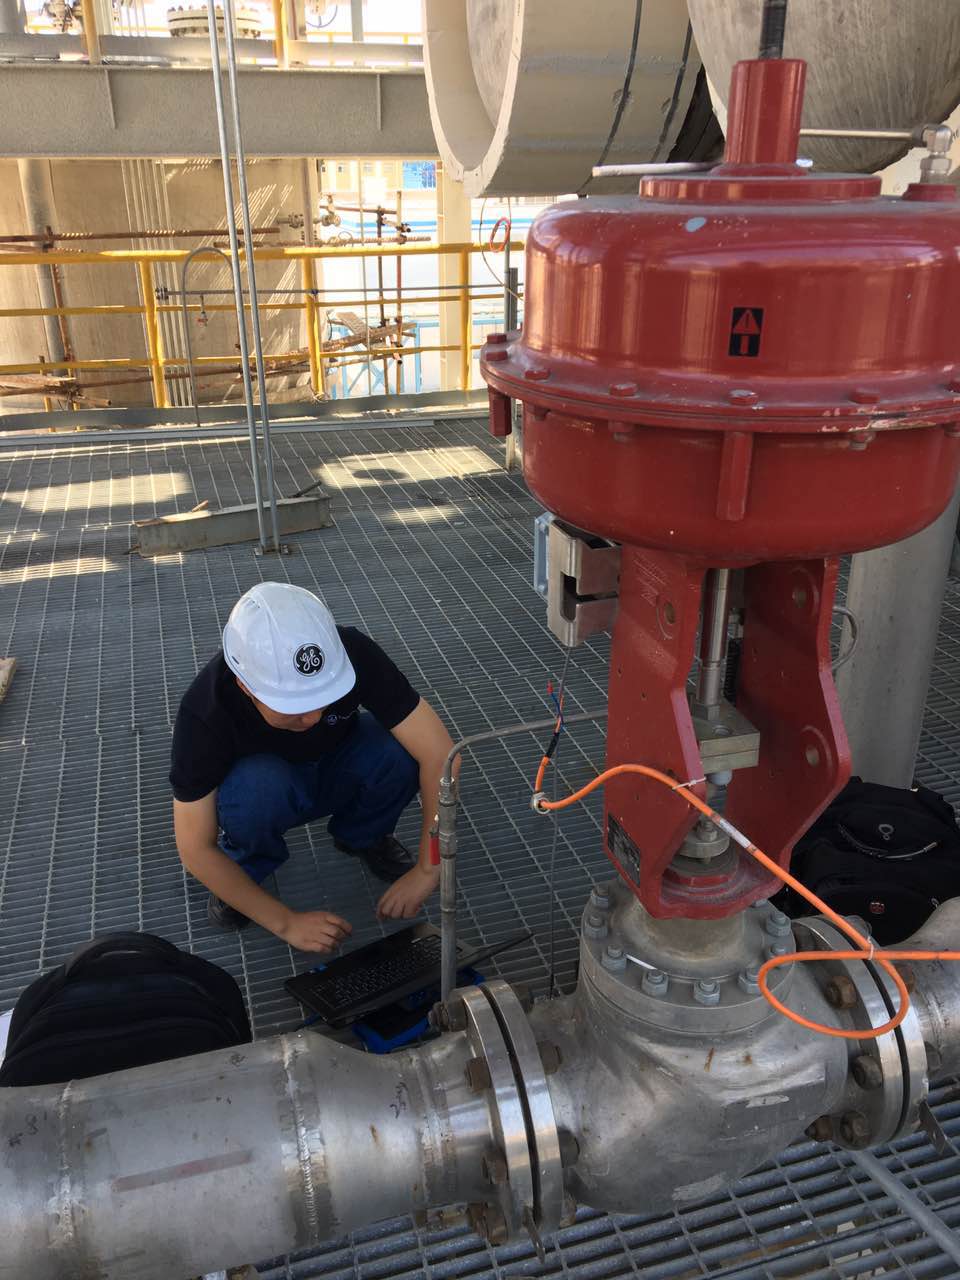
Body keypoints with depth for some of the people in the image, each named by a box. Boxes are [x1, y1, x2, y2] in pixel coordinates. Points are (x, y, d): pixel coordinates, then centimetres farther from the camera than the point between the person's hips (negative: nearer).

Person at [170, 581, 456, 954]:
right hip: (263, 785, -1)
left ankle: (362, 836, 1)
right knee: (256, 785, -37)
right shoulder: (204, 710, -34)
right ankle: (247, 867, -3)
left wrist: (427, 871, -33)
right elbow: (195, 849, -26)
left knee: (401, 748, -31)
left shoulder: (352, 655, -33)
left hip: (337, 770, 2)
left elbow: (438, 753, -32)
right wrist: (287, 923, -26)